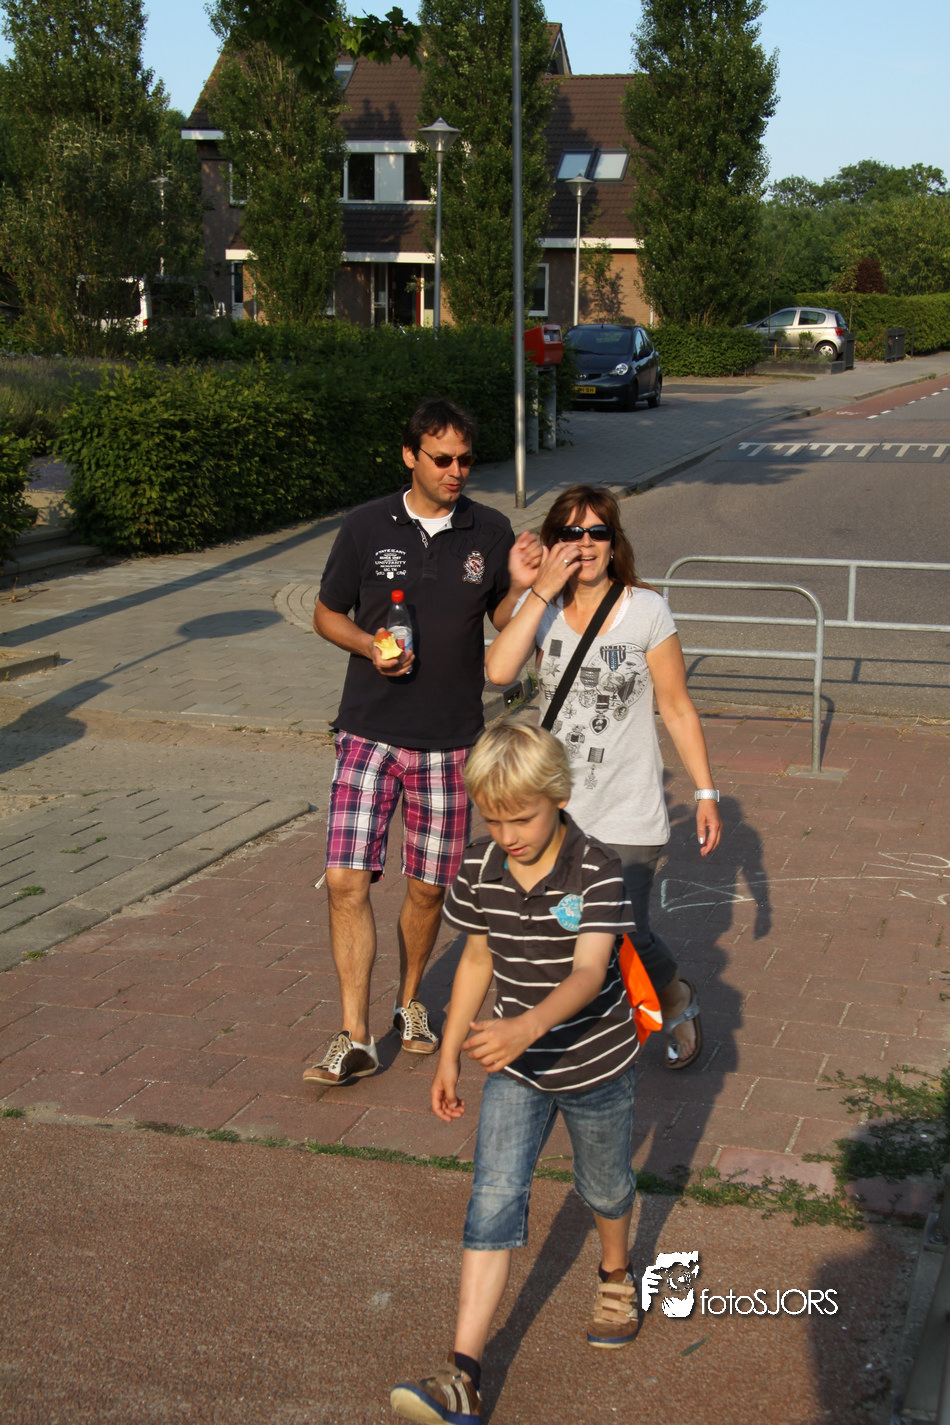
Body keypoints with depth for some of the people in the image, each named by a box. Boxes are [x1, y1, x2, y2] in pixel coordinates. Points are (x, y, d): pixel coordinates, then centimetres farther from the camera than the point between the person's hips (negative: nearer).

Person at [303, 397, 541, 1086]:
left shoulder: (490, 531, 0)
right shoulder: (366, 526, -3)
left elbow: (505, 626, 9)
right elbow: (327, 614, 7)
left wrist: (522, 586, -11)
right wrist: (369, 644, -12)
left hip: (451, 739, 1)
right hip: (370, 732, -1)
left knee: (428, 887, 10)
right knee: (346, 880, -10)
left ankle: (410, 1000, 35)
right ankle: (355, 1037, -1)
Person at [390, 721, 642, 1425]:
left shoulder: (597, 871, -23)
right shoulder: (479, 868, -9)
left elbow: (589, 970, -36)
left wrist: (529, 1025, -55)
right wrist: (450, 1054, 8)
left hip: (596, 1062, -3)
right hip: (516, 1069, 3)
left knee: (605, 1188, 20)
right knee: (494, 1201, -7)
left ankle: (616, 1275, 53)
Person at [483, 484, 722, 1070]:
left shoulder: (645, 609, -6)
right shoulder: (540, 607, 1)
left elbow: (678, 708, -1)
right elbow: (499, 669, -18)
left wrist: (707, 792, -3)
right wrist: (542, 592, -20)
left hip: (628, 814, -3)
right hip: (556, 809, 3)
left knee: (625, 937, -4)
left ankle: (680, 1002, 29)